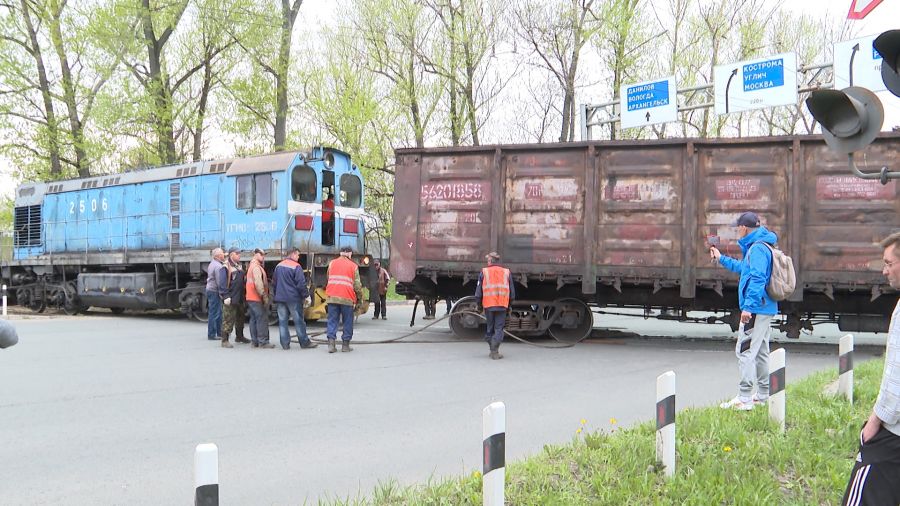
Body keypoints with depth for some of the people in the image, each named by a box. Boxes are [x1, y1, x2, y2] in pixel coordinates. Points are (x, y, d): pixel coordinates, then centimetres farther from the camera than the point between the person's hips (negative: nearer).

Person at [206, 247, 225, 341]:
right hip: (214, 291, -10)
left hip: (210, 289, 10)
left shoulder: (212, 264, 15)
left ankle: (219, 332, 23)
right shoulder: (218, 266, -17)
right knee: (214, 313, -5)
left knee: (218, 312, 16)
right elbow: (219, 281, -21)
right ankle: (211, 335, -2)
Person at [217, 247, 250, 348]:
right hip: (231, 298, -9)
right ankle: (225, 340, -5)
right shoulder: (226, 267, -12)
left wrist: (245, 294, 18)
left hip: (240, 298, 9)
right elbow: (222, 283, -17)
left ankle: (239, 336, 34)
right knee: (228, 320, -8)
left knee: (240, 318, 19)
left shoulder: (240, 266, 14)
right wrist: (225, 296, -23)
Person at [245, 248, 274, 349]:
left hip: (251, 297, 10)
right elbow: (258, 283, -22)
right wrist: (264, 296, -20)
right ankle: (263, 341, -9)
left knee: (254, 319, 11)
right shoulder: (256, 267, -13)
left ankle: (254, 341, 13)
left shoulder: (252, 266, 20)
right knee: (262, 319, -8)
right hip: (257, 298, -10)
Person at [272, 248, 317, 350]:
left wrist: (275, 296, 25)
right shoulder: (296, 266, -11)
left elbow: (274, 283, 17)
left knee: (282, 321, 6)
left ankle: (285, 344, 4)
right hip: (293, 298, -6)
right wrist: (306, 296, -8)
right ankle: (304, 342, 9)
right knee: (298, 321, 2)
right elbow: (301, 284, -15)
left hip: (280, 298, 6)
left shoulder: (278, 266, 11)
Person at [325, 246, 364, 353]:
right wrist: (359, 297, 14)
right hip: (347, 298, -2)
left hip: (332, 297, 2)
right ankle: (345, 345, 9)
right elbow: (357, 284, 1)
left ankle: (331, 343, -5)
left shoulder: (332, 263, 11)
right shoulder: (353, 266, 3)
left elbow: (328, 279, 17)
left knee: (332, 320, 6)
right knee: (347, 322, 8)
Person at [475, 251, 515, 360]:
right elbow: (512, 291, 11)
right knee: (499, 328, 0)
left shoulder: (484, 272, 3)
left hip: (488, 305, 0)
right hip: (502, 306, 0)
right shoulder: (507, 272, 8)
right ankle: (494, 352, -12)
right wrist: (509, 304, 21)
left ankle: (493, 350, 19)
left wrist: (478, 304, 12)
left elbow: (479, 290, 3)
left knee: (490, 328, 13)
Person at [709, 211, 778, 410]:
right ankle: (763, 396, 24)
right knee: (761, 352, 16)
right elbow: (743, 267, 33)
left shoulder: (757, 248, -16)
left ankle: (744, 399, -11)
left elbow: (757, 279, -25)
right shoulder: (760, 247, 17)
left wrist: (748, 306, -27)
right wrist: (721, 258, 42)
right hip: (766, 309, 11)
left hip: (756, 310, -11)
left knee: (745, 351, -10)